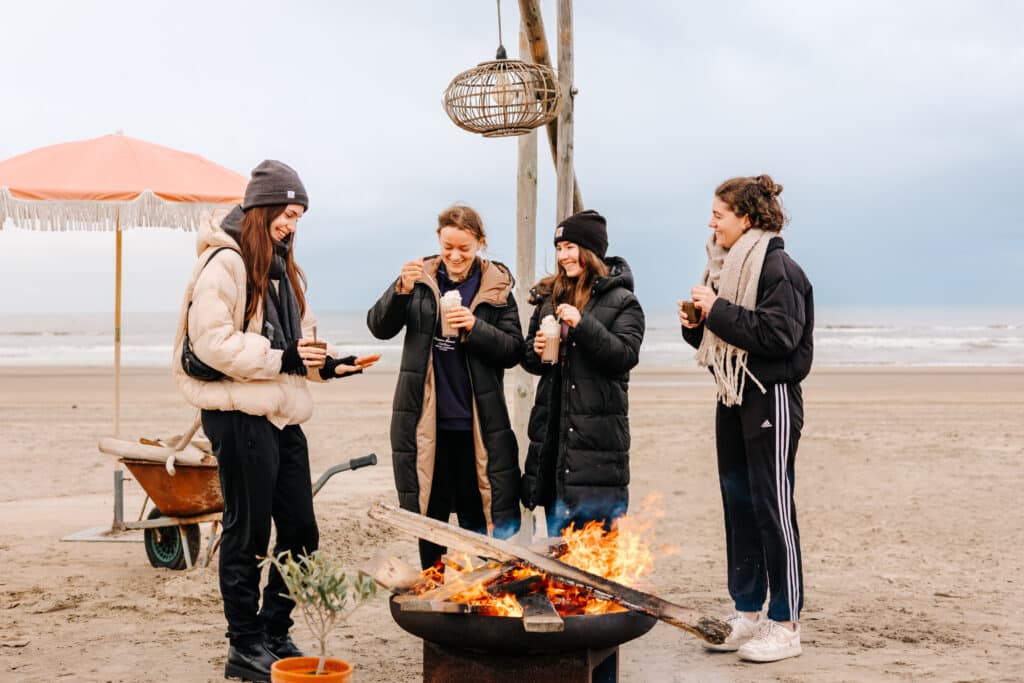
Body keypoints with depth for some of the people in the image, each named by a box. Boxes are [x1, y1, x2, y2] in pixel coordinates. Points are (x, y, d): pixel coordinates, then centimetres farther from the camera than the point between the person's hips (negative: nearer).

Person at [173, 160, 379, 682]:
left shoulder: (279, 267, 18)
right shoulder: (225, 262, -10)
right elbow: (211, 341, -20)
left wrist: (324, 363, 4)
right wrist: (281, 359, -20)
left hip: (282, 415, 9)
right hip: (239, 414, -9)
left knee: (300, 531, 11)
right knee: (248, 535, 0)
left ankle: (274, 634, 25)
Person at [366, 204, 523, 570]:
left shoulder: (497, 288, 1)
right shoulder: (421, 279, 3)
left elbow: (513, 350, -2)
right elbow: (380, 327, -4)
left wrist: (475, 327, -18)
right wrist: (401, 290, -21)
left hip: (477, 425, -1)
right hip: (426, 422, 1)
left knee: (477, 517, 6)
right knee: (429, 512, 11)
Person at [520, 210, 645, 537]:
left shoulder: (621, 301, -4)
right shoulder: (549, 297, 13)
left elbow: (626, 355, -16)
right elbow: (529, 358, 21)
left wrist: (583, 324, -23)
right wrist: (535, 351, -2)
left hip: (599, 428, -5)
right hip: (553, 429, 6)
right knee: (557, 537, 13)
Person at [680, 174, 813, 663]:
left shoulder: (777, 268, -13)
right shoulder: (726, 266, 13)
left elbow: (780, 335, -23)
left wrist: (719, 311, -20)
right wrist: (696, 324, -1)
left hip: (771, 397, -9)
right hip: (733, 397, 9)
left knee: (771, 506, -6)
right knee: (738, 505, 11)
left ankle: (785, 625, 2)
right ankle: (747, 614, 21)